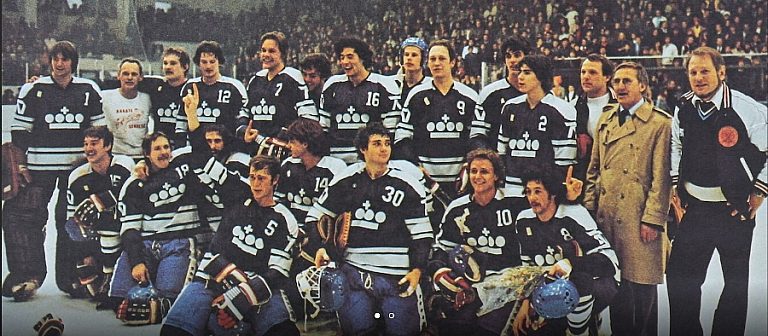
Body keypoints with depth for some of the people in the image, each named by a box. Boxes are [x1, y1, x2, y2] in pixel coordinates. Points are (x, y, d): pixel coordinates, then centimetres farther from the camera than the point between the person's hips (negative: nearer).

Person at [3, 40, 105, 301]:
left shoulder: (89, 90, 7)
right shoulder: (33, 90, 3)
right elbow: (19, 130, 4)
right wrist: (21, 165, -1)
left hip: (78, 167, 1)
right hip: (39, 167, -1)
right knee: (27, 217, -5)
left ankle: (70, 278, 14)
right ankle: (28, 277, 3)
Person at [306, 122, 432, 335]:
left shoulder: (407, 186, 3)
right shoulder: (346, 181, 8)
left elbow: (422, 234, 3)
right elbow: (316, 216, 16)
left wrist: (417, 269, -8)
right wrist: (319, 248, 1)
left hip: (397, 276, -1)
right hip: (355, 270, 1)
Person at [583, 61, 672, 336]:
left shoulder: (660, 123, -4)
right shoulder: (605, 120, 15)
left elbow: (662, 177, -8)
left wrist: (653, 219, -12)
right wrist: (589, 209, 9)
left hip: (639, 218, -5)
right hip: (607, 217, 5)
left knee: (643, 287, 2)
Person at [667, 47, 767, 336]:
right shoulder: (683, 109, 2)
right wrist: (676, 185, 12)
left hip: (736, 210, -4)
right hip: (695, 208, 4)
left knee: (736, 280, 9)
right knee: (679, 276, 4)